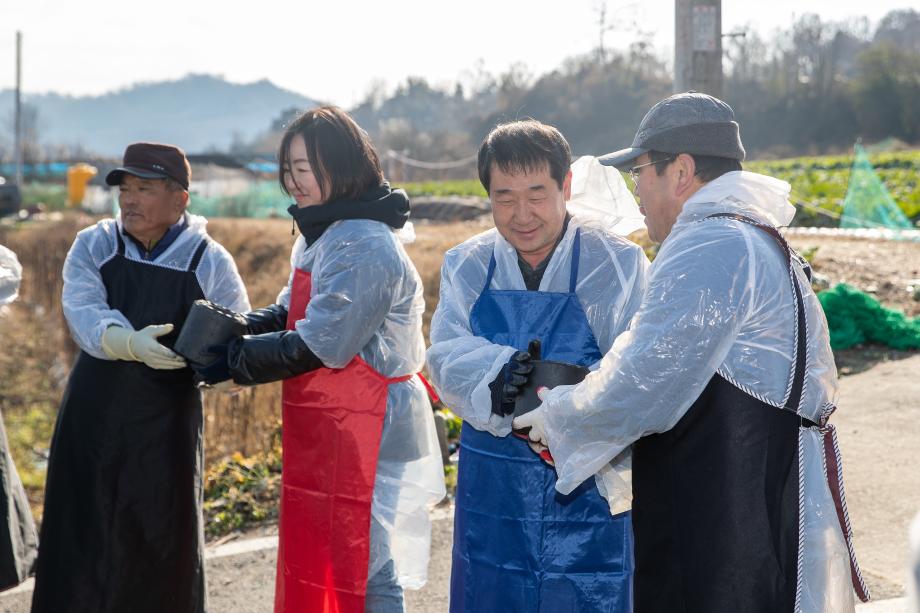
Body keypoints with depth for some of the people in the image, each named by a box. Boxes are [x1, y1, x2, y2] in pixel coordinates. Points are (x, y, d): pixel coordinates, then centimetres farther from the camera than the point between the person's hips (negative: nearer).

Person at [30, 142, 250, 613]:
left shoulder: (209, 262, -3)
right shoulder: (93, 247, -1)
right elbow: (84, 315, -16)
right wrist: (131, 343, -35)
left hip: (167, 426, -1)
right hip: (93, 420, 1)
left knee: (164, 543, 9)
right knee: (82, 539, 5)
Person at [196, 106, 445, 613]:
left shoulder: (364, 246, -20)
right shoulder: (319, 236, 12)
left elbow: (318, 347, -23)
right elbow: (290, 315, 15)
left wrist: (234, 361, -14)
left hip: (366, 434, -10)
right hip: (323, 434, 10)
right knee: (315, 562, 17)